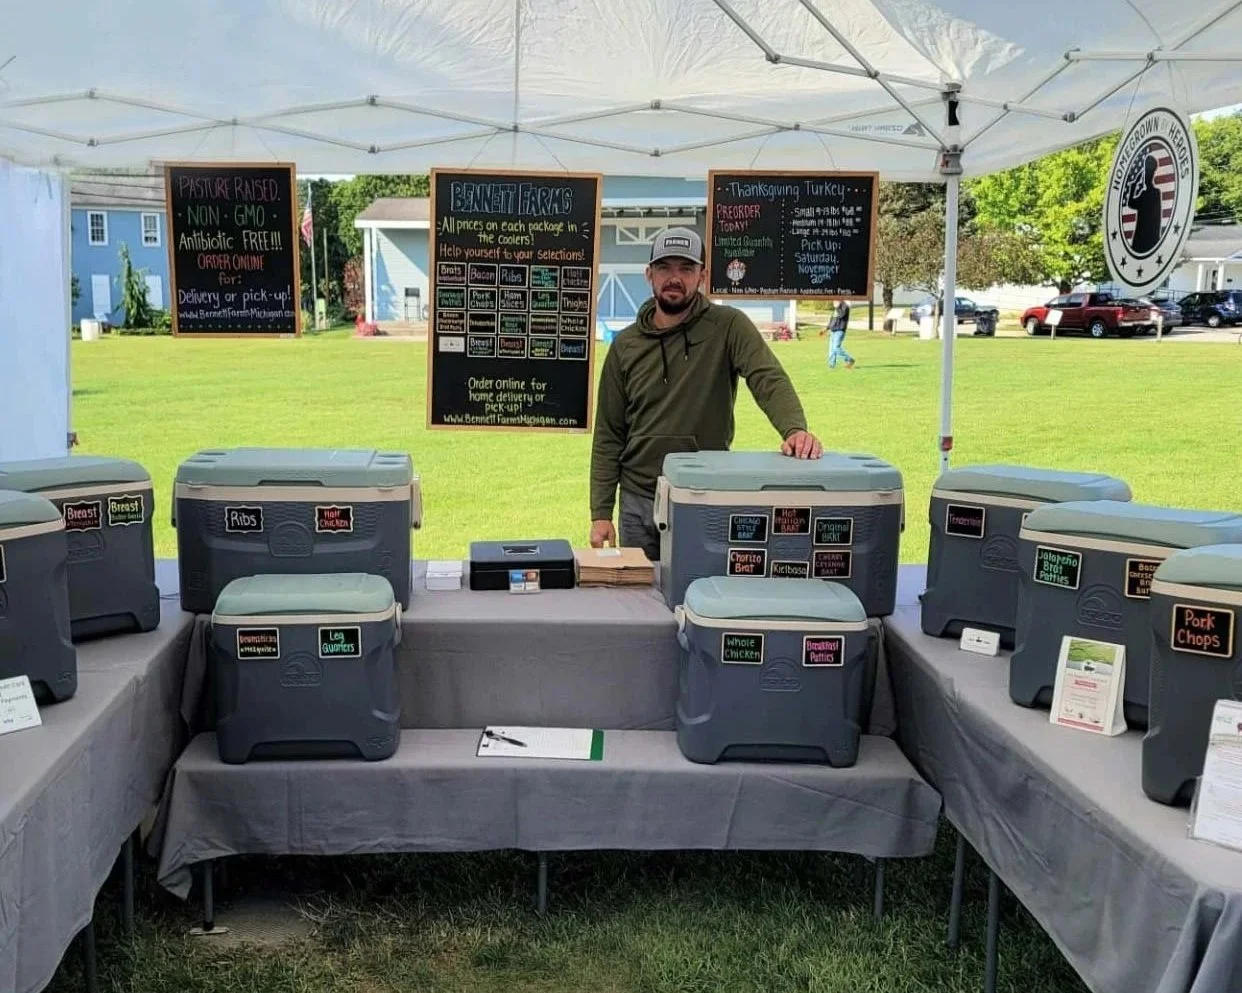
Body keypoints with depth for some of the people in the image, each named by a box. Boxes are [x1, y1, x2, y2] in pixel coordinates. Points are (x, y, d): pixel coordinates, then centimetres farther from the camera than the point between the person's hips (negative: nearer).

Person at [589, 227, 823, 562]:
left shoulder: (728, 327, -4)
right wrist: (601, 513, 0)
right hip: (638, 501, 3)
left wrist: (795, 429, -41)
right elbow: (608, 435, 6)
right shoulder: (626, 345, 4)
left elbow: (769, 379, -20)